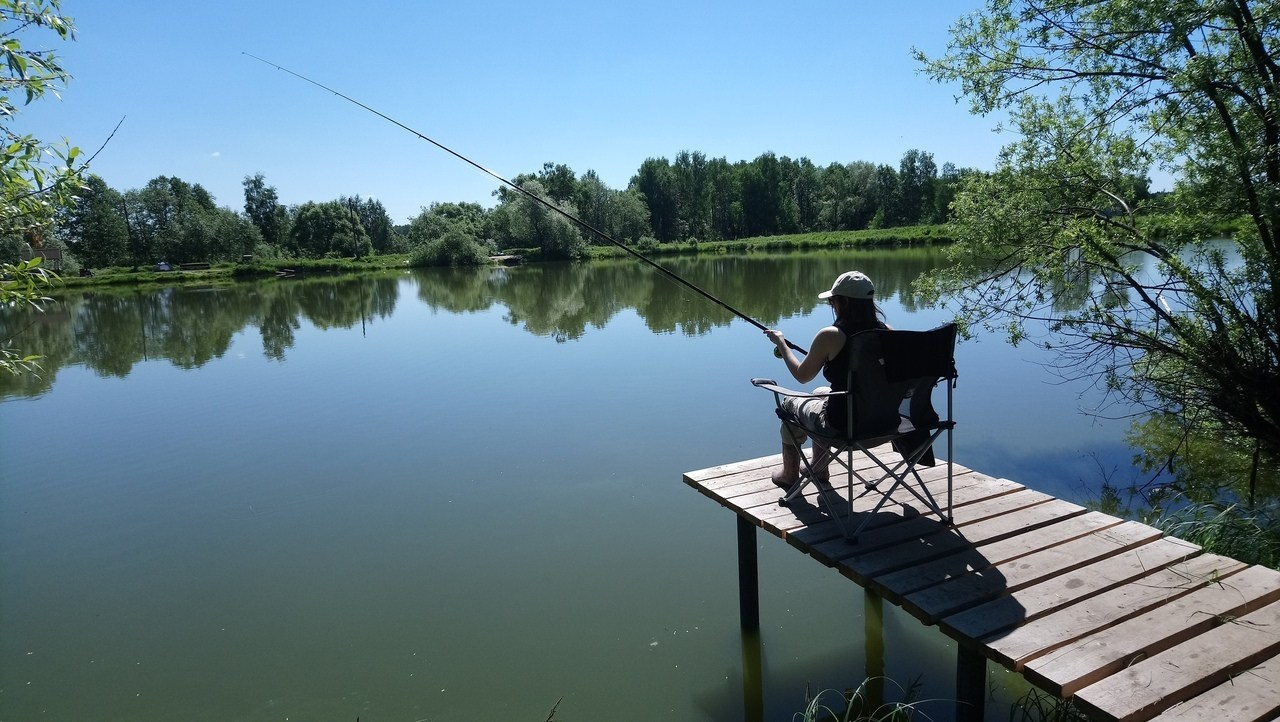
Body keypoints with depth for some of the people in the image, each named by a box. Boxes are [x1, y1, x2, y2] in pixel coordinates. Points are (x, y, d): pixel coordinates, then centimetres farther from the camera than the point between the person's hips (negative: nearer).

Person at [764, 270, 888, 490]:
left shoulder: (831, 336, -19)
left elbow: (802, 375, -2)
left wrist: (781, 342, 12)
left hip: (842, 427, -6)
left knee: (790, 403, 24)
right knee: (821, 392, 33)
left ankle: (789, 474, 40)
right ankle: (819, 467, 46)